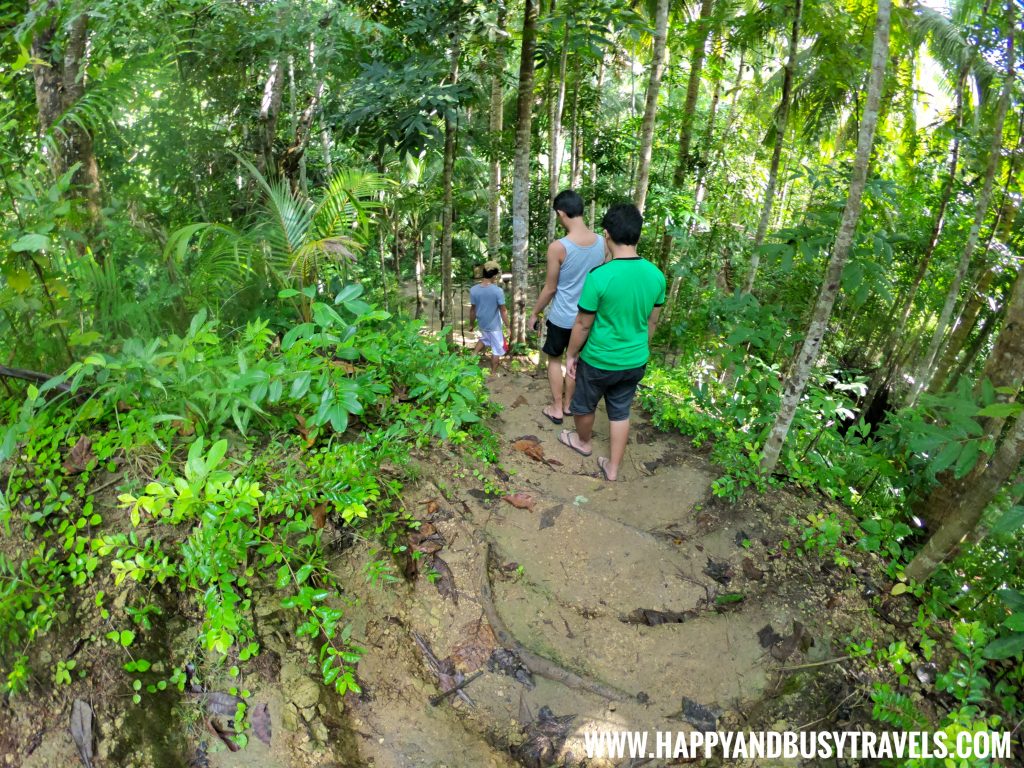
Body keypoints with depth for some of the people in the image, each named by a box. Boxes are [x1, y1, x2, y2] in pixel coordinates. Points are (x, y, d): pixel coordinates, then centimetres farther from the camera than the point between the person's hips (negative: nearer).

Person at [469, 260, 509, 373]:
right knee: (497, 350, 12)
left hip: (482, 324, 5)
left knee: (484, 338, 35)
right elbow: (503, 311, -16)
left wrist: (471, 324, 12)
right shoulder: (498, 291, -23)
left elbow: (473, 310, -2)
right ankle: (493, 373, 19)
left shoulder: (474, 290, -11)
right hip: (494, 325, -5)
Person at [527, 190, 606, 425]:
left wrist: (534, 313, 0)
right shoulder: (602, 243, -8)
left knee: (555, 360, 15)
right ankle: (567, 404, 35)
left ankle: (557, 409, 23)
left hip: (561, 317, -4)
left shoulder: (558, 247, -23)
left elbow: (550, 288, -15)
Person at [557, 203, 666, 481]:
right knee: (620, 412, 20)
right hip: (635, 362, 5)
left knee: (583, 405, 23)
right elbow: (652, 322, 4)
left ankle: (583, 442, 48)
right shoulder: (656, 275, -8)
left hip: (599, 361, -4)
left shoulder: (599, 276, -25)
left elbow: (583, 325, -16)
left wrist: (571, 355, 0)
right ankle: (613, 467, 30)